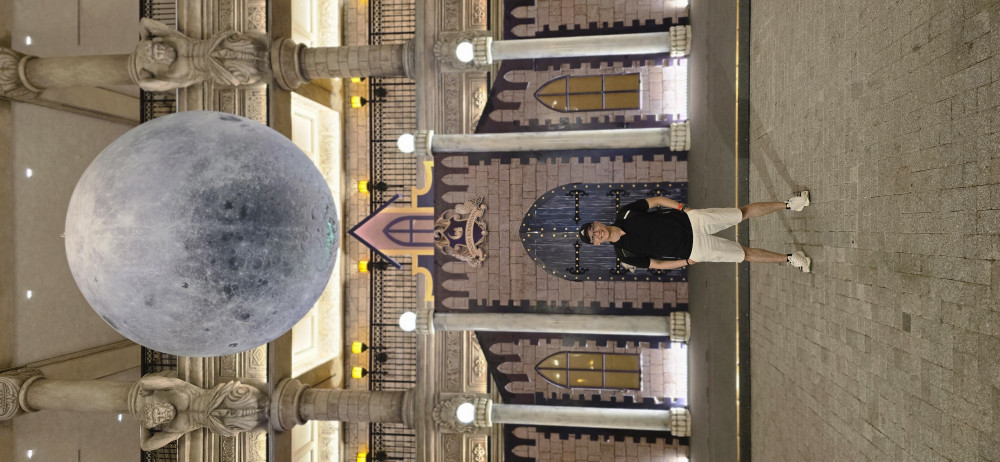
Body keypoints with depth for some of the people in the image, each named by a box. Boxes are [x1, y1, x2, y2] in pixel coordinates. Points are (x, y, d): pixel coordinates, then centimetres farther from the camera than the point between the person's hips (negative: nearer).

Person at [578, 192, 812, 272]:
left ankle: (788, 204, 22)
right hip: (692, 250, -2)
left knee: (743, 212, 3)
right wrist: (687, 262, -6)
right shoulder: (624, 254, -10)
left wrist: (681, 207, -8)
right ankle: (790, 258, 19)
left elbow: (656, 200, 2)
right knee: (746, 253, 1)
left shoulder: (625, 213, -8)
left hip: (690, 220, 2)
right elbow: (656, 264, -1)